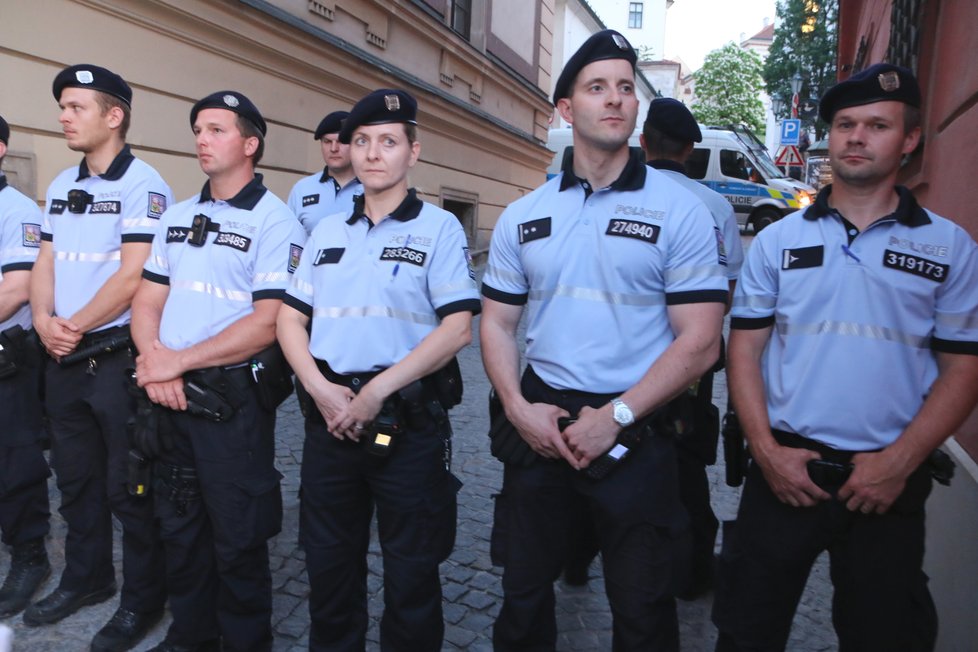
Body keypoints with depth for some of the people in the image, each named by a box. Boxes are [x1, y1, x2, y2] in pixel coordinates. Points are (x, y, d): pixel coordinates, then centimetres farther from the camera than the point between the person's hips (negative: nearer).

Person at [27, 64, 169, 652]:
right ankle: (86, 579, 39)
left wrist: (77, 327, -12)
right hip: (63, 359, 8)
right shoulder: (61, 186, 13)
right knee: (75, 476, 20)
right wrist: (45, 320, -5)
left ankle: (143, 601, 20)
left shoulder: (142, 185, -11)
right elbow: (45, 263, 12)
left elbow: (133, 277, -18)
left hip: (118, 357, -8)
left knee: (128, 487, 2)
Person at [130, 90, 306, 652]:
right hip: (171, 396, 7)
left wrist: (178, 360, -16)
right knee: (180, 528, 19)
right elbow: (148, 300, 11)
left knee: (236, 538, 6)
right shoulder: (177, 217, 13)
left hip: (233, 400, -6)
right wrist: (155, 360, -8)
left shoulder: (274, 221, -9)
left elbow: (268, 322, -18)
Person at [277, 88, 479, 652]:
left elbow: (457, 329, -13)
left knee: (411, 570, 10)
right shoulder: (327, 233, 12)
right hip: (329, 420, 5)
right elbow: (290, 319, 11)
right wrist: (321, 389, -6)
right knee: (328, 562, 19)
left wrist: (376, 391, -17)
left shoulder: (439, 228, -4)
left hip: (409, 424, -4)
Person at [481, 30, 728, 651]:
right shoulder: (522, 216, 6)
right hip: (538, 426, 3)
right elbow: (497, 323, 8)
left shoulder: (679, 210, -5)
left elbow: (699, 342, -10)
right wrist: (519, 408, -7)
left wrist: (614, 417, -16)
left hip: (635, 436, -2)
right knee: (523, 594, 18)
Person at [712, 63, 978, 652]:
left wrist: (899, 463, -10)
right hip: (784, 470, 1)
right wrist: (766, 449, -8)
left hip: (890, 484, 0)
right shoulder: (778, 240, 4)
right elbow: (746, 347, 2)